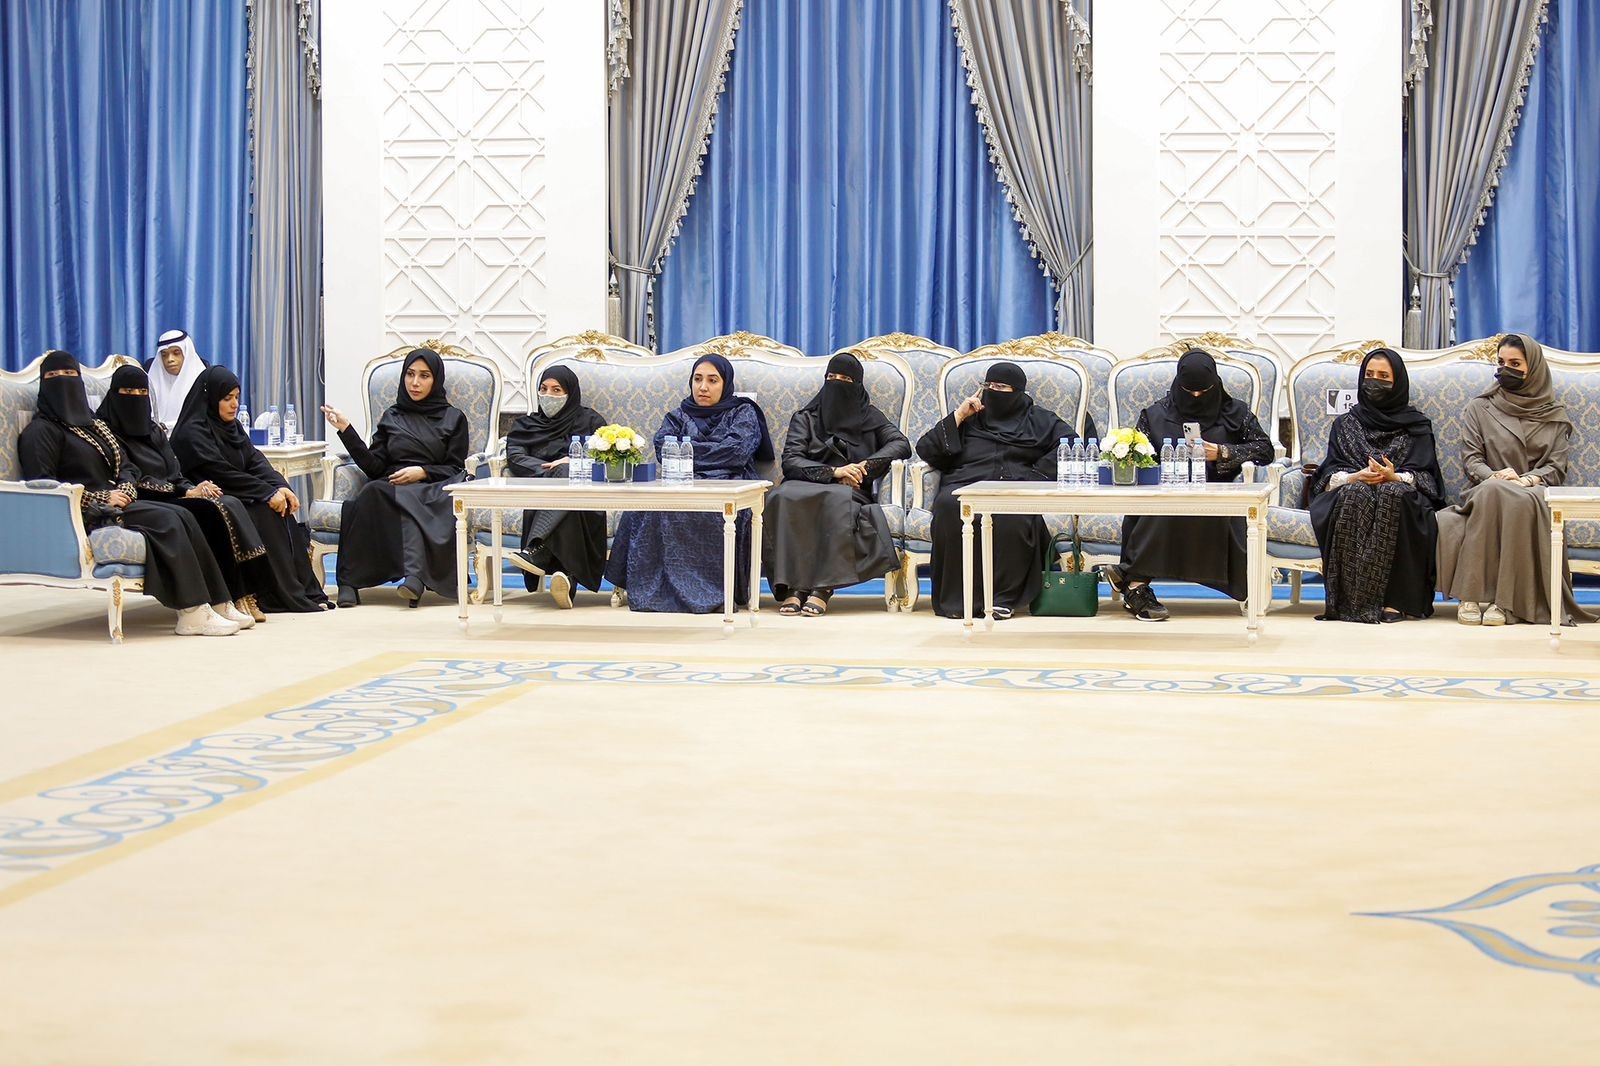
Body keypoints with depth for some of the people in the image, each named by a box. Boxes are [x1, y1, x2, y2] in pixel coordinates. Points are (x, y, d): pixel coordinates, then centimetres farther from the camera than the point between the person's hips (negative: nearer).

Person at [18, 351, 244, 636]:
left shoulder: (95, 425, 23)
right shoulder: (40, 431, -2)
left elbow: (127, 467, 20)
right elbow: (41, 483, -13)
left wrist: (125, 490, -4)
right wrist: (100, 499, -16)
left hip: (113, 503, 7)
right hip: (85, 516, -7)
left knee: (183, 517, -17)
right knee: (167, 522, -25)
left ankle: (214, 603, -20)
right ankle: (192, 613, -29)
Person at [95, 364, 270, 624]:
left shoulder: (154, 428, 21)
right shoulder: (107, 430, -3)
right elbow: (134, 482, -11)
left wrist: (194, 488, -7)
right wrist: (185, 492, -15)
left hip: (173, 496, 7)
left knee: (230, 504, -20)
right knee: (214, 512, -28)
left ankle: (242, 594, -26)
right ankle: (234, 598, -27)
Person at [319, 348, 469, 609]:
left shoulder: (453, 418, 15)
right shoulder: (391, 417, 20)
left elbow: (456, 469, 8)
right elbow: (373, 467, 9)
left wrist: (422, 472, -9)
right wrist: (346, 430, 0)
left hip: (431, 491, -2)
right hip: (391, 487, 2)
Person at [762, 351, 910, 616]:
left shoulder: (869, 418, 20)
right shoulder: (805, 418, 18)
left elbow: (902, 444, 5)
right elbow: (790, 461, 3)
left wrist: (865, 466, -9)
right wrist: (833, 471, -12)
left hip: (849, 492, -1)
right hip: (805, 486, 1)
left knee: (837, 498, -39)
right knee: (784, 496, -36)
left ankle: (823, 588, -43)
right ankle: (792, 586, -41)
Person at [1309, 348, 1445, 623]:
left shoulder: (1417, 425, 17)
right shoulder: (1345, 424, 22)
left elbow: (1424, 476, 4)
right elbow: (1329, 475, 10)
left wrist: (1394, 477, -17)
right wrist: (1355, 477, -12)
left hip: (1402, 498, -1)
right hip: (1347, 499, 1)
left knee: (1392, 496, -38)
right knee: (1356, 496, -36)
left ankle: (1393, 598, -41)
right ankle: (1349, 598, -41)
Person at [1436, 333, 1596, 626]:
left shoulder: (1555, 415, 17)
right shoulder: (1479, 409, 17)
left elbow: (1557, 466, 6)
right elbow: (1471, 459, 6)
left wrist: (1526, 480, -15)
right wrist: (1494, 477, -16)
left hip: (1533, 495, 0)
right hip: (1484, 494, 1)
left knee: (1520, 502, -39)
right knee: (1492, 491, -38)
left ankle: (1506, 601, -41)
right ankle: (1473, 595, -41)